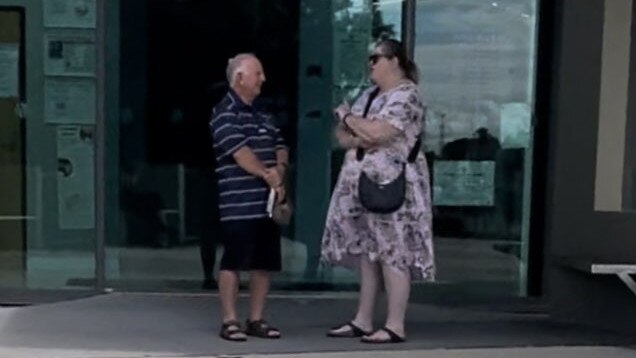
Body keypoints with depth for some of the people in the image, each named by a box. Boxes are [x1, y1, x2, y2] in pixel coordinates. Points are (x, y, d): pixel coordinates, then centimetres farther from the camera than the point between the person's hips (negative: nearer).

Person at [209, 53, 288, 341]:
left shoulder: (262, 115, 19)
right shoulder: (225, 113, -7)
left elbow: (280, 147, 16)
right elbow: (241, 153, -15)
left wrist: (279, 170, -5)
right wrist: (269, 177, -8)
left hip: (267, 202, 8)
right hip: (239, 204, -8)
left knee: (264, 263, 9)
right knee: (233, 262, -3)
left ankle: (256, 320, 18)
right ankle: (230, 321, 4)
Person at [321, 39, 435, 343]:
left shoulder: (406, 96, -10)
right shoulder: (370, 95, 16)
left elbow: (378, 133, -23)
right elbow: (342, 135, 13)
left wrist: (348, 116, -7)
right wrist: (356, 138, -10)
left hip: (392, 188, -9)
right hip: (364, 186, 9)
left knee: (392, 254, -5)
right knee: (367, 253, 11)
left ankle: (395, 326, 0)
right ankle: (363, 321, 18)